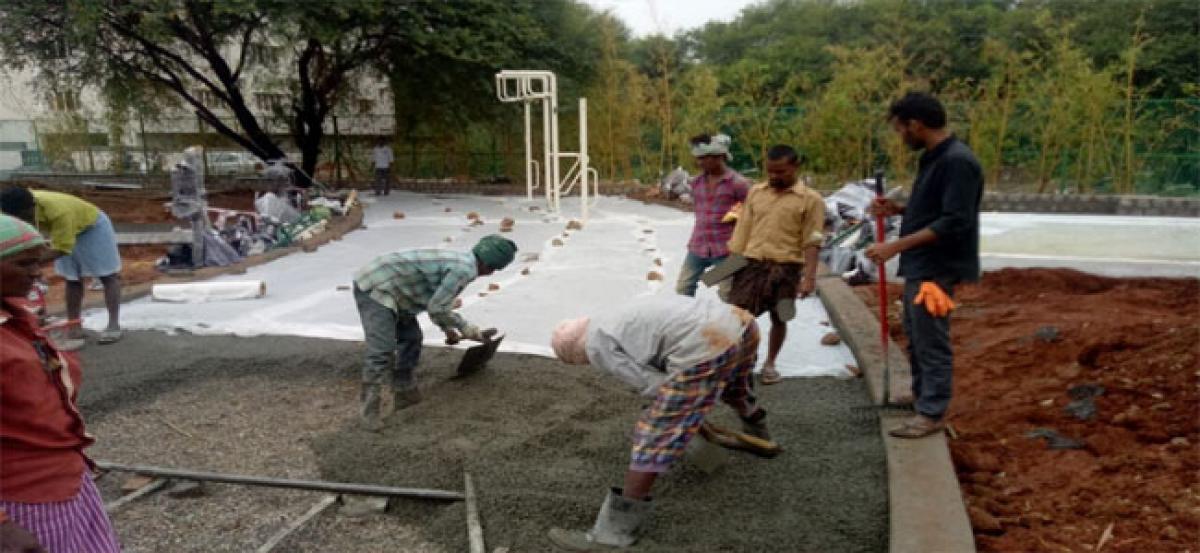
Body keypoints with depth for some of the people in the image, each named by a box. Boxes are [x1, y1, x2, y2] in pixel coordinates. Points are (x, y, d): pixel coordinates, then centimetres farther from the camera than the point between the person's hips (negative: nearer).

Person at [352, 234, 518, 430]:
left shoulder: (460, 261, 12)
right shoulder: (464, 269, -19)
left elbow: (435, 302, 23)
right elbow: (437, 308, -19)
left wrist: (449, 329, 22)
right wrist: (468, 330, -7)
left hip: (384, 287, 11)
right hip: (375, 288, -11)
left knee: (411, 339, 18)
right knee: (382, 351, -14)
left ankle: (404, 394, 28)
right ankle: (369, 412, -7)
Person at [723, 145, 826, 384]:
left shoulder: (810, 199, -3)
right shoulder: (755, 192, 8)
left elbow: (811, 242, -6)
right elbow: (743, 230, 10)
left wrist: (809, 277, -13)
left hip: (786, 268, -2)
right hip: (752, 263, 2)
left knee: (779, 320, 10)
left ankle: (769, 363, 29)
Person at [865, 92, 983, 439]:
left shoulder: (957, 161, -20)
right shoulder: (933, 157, 11)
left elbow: (954, 222, -25)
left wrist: (896, 246, -26)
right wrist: (898, 209, 7)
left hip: (937, 268, -10)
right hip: (920, 264, 10)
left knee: (931, 342, -1)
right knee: (916, 336, 19)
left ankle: (931, 413, 9)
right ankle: (921, 395, 34)